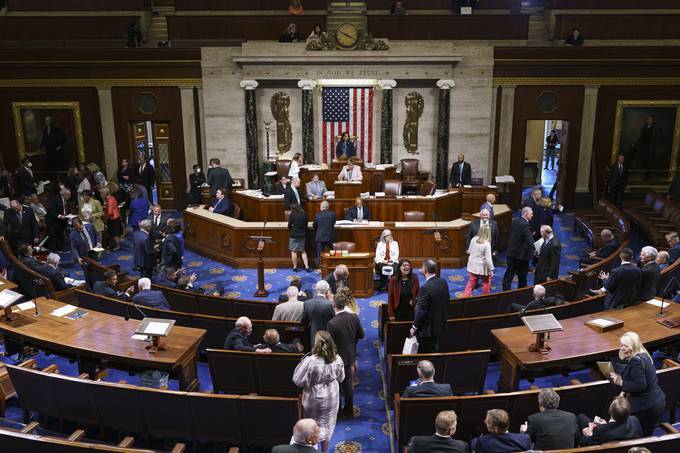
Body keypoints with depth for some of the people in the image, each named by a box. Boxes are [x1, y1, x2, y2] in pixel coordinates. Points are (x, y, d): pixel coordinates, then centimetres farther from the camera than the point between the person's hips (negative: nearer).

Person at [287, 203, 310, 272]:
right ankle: (307, 267, 8)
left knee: (294, 251, 6)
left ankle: (295, 267, 9)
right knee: (303, 251, 14)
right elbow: (306, 224, 7)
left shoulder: (292, 214, -10)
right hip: (303, 234, 4)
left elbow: (289, 226, -4)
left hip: (294, 235, -4)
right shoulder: (304, 214, 1)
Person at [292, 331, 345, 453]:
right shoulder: (337, 359, -17)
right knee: (327, 425, 22)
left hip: (314, 399, -2)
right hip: (331, 398, 2)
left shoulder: (309, 361, -29)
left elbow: (298, 381, -19)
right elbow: (341, 378, -1)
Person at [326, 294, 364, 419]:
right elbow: (361, 335, 0)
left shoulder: (332, 323, -27)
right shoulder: (354, 317, -12)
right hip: (350, 356, 5)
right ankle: (348, 411, 29)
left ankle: (335, 411, 23)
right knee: (348, 383, 18)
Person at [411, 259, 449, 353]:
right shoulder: (443, 282, -5)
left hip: (427, 328, -7)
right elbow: (446, 302, 7)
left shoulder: (425, 288, -28)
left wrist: (414, 327, -11)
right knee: (434, 350, 23)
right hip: (440, 325, 7)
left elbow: (421, 311, -23)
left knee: (424, 354, 10)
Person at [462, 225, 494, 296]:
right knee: (486, 283, 19)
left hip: (472, 265, 4)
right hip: (482, 267, -4)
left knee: (471, 283, 14)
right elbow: (488, 259, -21)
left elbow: (469, 251, 7)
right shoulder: (487, 244, -22)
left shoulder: (474, 239, -7)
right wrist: (491, 269, -13)